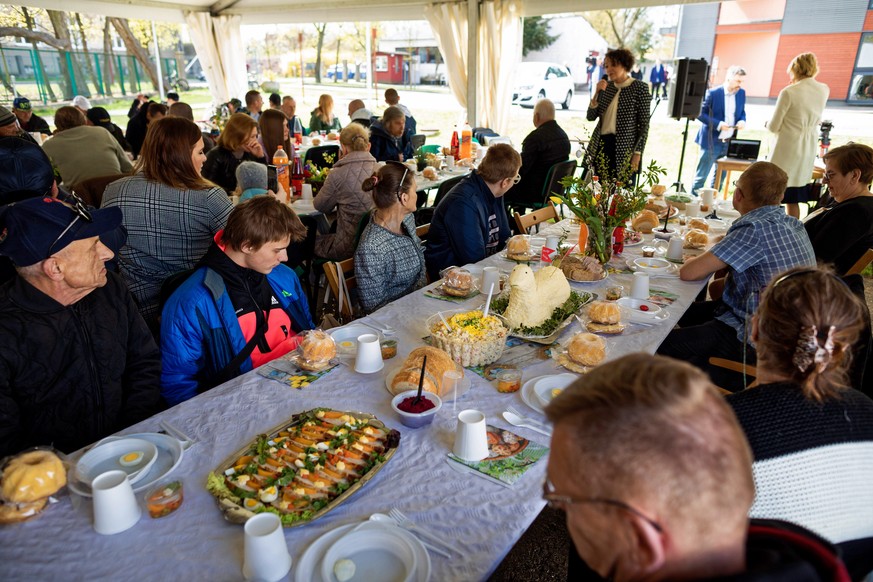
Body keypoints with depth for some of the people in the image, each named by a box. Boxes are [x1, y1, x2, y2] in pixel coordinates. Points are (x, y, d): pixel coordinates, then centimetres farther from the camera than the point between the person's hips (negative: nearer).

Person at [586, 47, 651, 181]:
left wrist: (637, 153, -11)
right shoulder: (606, 86, 11)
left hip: (624, 149, -5)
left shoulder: (639, 88, -3)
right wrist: (597, 93, -6)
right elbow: (591, 117, 8)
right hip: (601, 145, 5)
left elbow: (644, 124, -5)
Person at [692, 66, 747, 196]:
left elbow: (742, 112, 18)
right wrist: (718, 124, -21)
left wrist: (742, 121, -5)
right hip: (712, 141, -6)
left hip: (729, 142, 6)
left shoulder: (741, 93, 7)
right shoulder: (713, 93, -11)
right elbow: (700, 114, -12)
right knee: (701, 176, 0)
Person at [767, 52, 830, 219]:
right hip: (808, 151, 6)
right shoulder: (824, 90, 4)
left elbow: (773, 127, -10)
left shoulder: (788, 92, -14)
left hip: (786, 150, -6)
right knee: (793, 201, 13)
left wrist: (769, 123, 13)